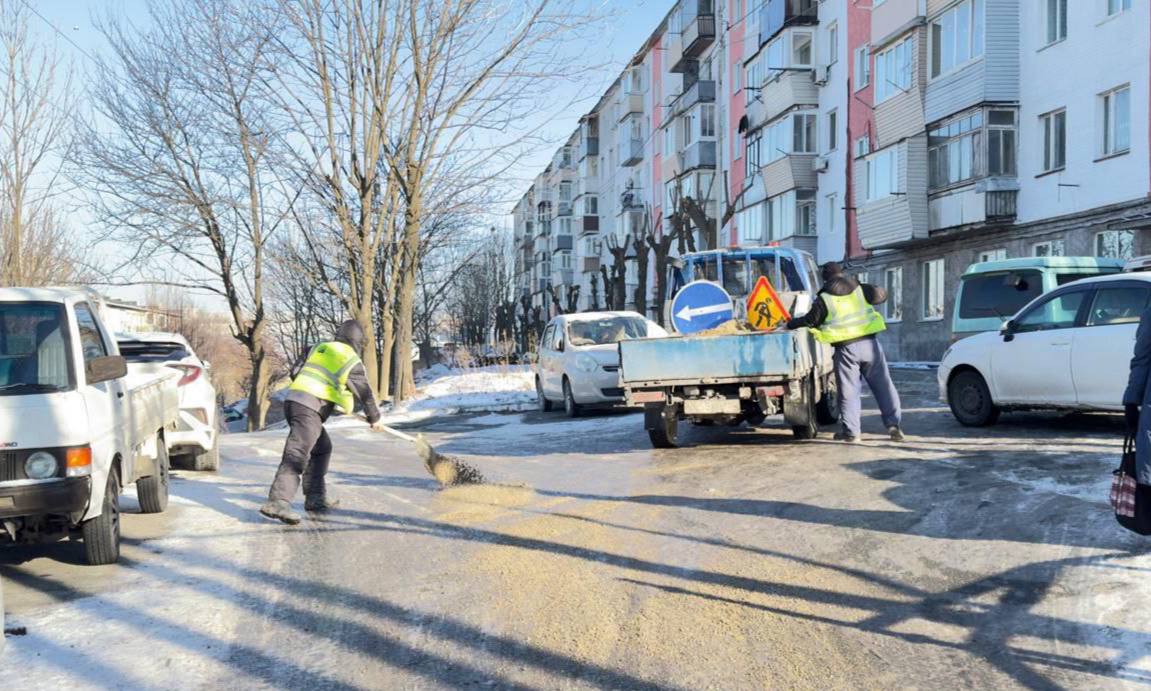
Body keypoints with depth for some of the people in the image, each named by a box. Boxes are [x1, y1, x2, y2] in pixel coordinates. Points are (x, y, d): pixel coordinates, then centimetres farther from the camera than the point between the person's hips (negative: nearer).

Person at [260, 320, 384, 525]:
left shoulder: (319, 348, 19)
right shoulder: (351, 360, 2)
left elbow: (295, 373, 19)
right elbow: (365, 393, 9)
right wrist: (374, 418, 23)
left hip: (292, 400, 8)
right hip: (309, 410, -8)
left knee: (322, 448, 21)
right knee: (296, 456, -17)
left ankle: (315, 497, 23)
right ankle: (277, 502, -30)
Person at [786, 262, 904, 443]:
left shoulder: (824, 299, -1)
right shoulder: (860, 288, 5)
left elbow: (809, 321, 3)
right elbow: (881, 295, 10)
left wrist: (790, 324, 18)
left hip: (846, 348, -2)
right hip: (869, 343, 2)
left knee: (848, 390, 4)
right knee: (883, 386, 8)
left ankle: (850, 431, 3)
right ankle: (894, 425, 4)